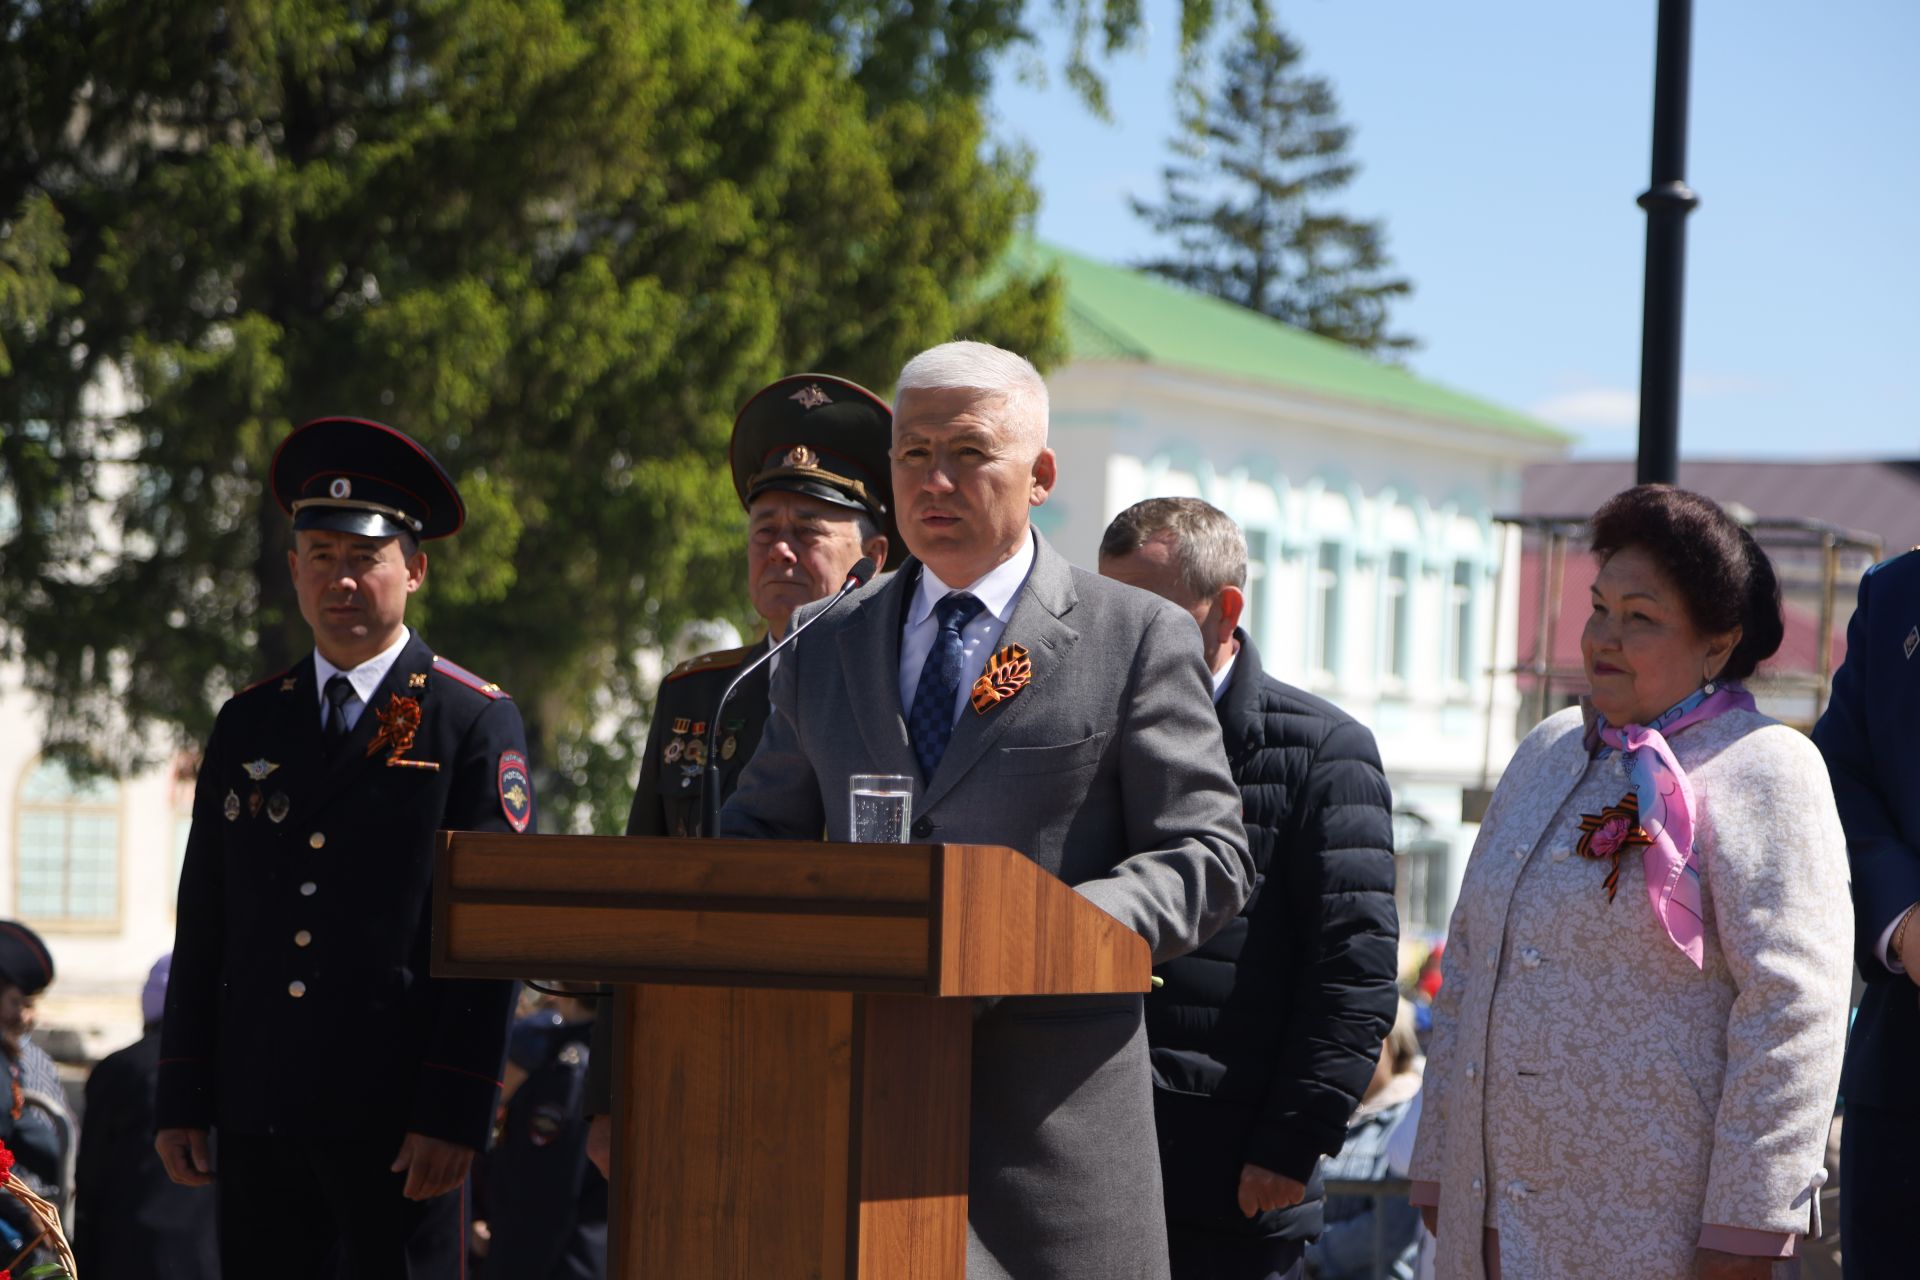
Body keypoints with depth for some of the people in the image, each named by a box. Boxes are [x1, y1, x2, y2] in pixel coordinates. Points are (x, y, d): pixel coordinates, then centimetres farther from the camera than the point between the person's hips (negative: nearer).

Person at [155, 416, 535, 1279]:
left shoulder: (474, 723, 0)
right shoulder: (247, 725, 14)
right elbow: (203, 924, 15)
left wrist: (455, 1113, -13)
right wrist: (181, 1102, 8)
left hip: (399, 1117, -4)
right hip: (259, 1110, 4)